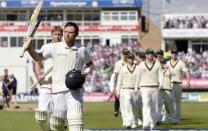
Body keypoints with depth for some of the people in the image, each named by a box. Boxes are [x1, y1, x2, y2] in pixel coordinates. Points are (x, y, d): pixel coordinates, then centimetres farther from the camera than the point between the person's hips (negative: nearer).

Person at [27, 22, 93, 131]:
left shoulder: (82, 50, 6)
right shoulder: (55, 47, 4)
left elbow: (90, 64, 22)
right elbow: (38, 58, 11)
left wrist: (85, 73, 2)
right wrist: (29, 47, -6)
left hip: (75, 90, -1)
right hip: (58, 90, 1)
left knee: (75, 119, -18)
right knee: (56, 122, 6)